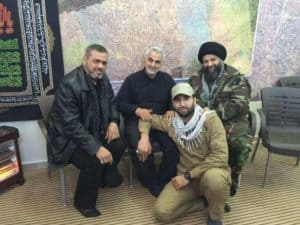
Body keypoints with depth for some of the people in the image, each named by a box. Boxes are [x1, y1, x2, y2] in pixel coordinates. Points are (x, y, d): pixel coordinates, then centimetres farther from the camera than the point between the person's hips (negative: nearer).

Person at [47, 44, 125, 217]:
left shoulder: (103, 79, -1)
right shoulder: (69, 84, -26)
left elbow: (111, 103, 13)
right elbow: (72, 124, -30)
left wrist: (114, 122, -8)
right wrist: (96, 148, -34)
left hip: (96, 131, 7)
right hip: (70, 137, -7)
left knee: (119, 145, -13)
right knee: (94, 160, -27)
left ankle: (106, 175, 19)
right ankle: (84, 202, 2)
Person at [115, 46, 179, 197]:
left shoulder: (167, 79, 14)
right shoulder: (132, 79, 6)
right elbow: (119, 103, 1)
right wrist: (136, 110, -17)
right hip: (137, 120, -2)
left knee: (174, 146, -26)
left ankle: (163, 183, -4)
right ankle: (153, 184, -7)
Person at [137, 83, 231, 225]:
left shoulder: (209, 118, -15)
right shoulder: (171, 122, -2)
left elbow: (220, 156, -22)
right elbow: (147, 118, 14)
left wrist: (189, 175, -22)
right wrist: (144, 137, -7)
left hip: (212, 172, -3)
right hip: (186, 176, 4)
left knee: (213, 178, -40)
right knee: (161, 212, -14)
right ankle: (205, 201, 8)